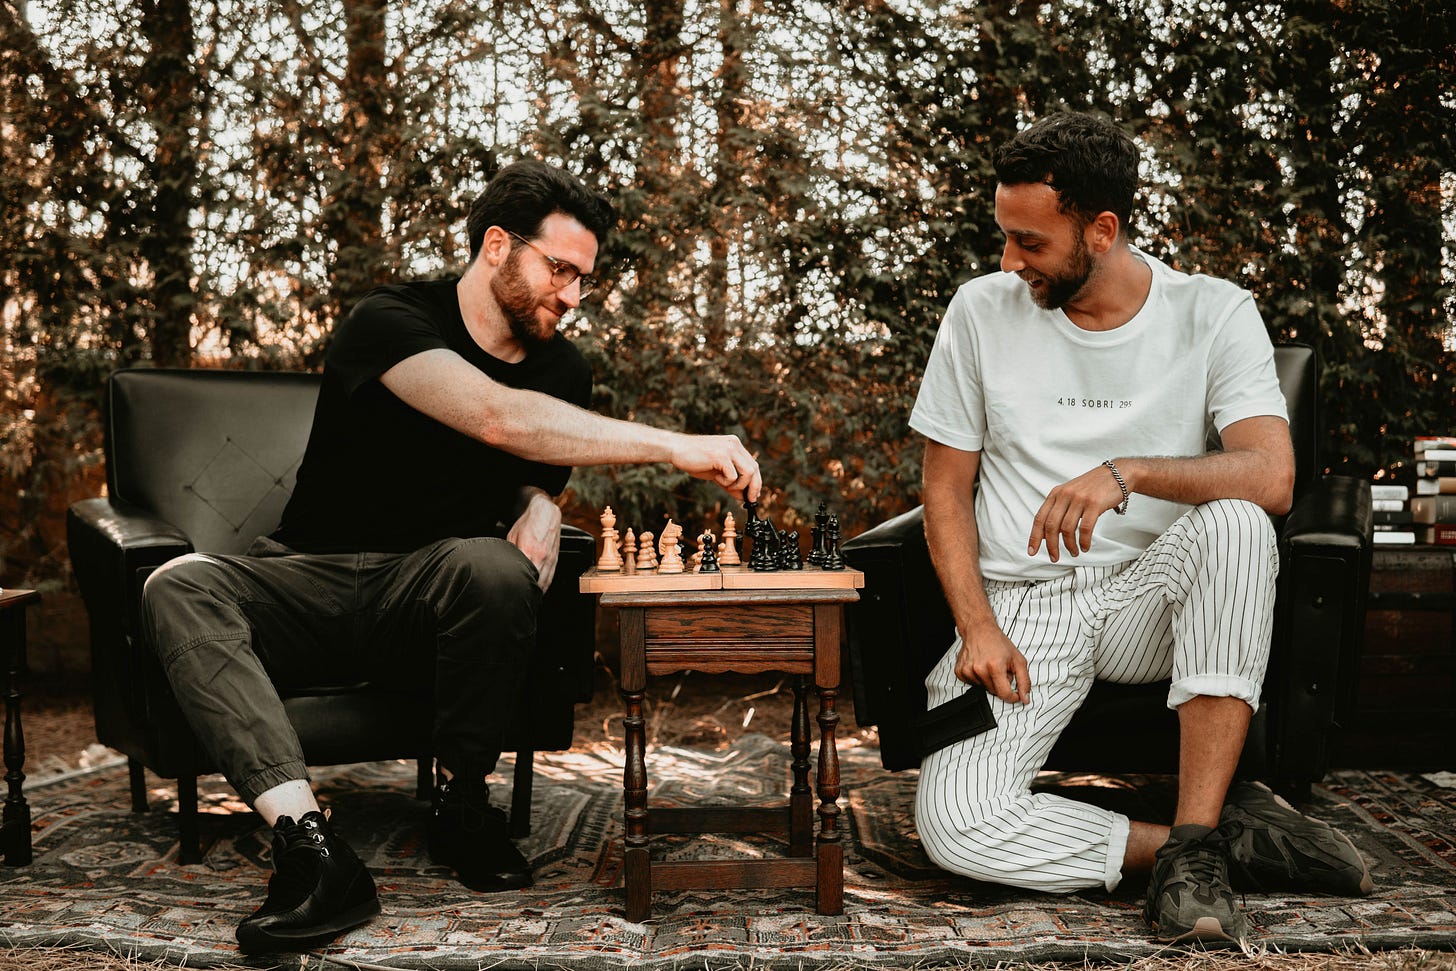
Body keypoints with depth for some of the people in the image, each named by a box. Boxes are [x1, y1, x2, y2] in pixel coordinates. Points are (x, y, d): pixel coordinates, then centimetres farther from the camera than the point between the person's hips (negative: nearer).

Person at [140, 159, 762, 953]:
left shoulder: (562, 370, 8)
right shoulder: (392, 320, -13)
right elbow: (499, 418, -30)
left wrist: (539, 518, -10)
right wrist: (672, 447, -34)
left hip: (432, 599, 2)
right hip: (313, 582, -2)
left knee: (492, 567, -35)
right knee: (180, 588, -33)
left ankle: (461, 803, -14)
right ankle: (311, 851, -45)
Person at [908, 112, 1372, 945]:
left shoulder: (1214, 315, -1)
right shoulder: (982, 313, 4)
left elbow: (1272, 479, -16)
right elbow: (946, 489, 7)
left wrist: (1127, 472, -32)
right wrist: (978, 627, -8)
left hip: (1151, 596, 0)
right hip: (1021, 602, 1)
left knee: (1235, 523, -36)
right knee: (954, 822, -25)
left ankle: (1194, 841, -28)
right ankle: (1235, 830, -12)